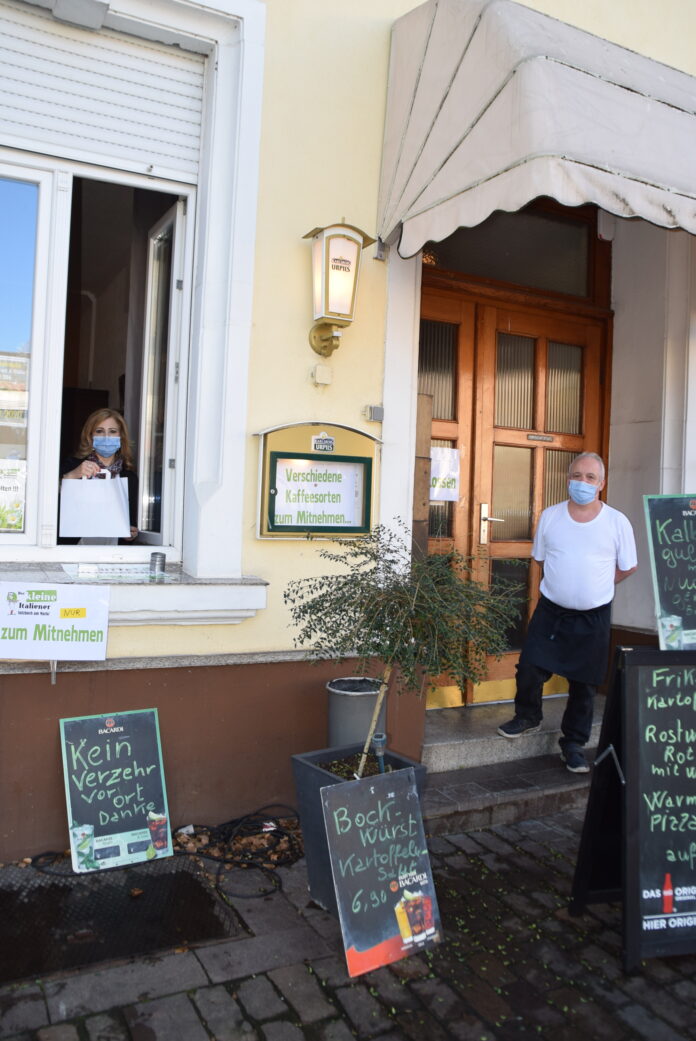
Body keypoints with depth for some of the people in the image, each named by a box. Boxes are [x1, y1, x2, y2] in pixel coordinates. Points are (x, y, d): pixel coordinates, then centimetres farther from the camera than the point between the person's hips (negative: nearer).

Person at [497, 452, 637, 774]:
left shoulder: (617, 522, -5)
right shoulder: (550, 516, -1)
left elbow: (628, 566, 5)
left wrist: (595, 586, 4)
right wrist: (562, 583, 6)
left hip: (593, 617, -1)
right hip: (550, 611, 1)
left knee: (583, 684, 8)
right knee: (529, 668, -5)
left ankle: (574, 744, 27)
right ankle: (527, 716, 25)